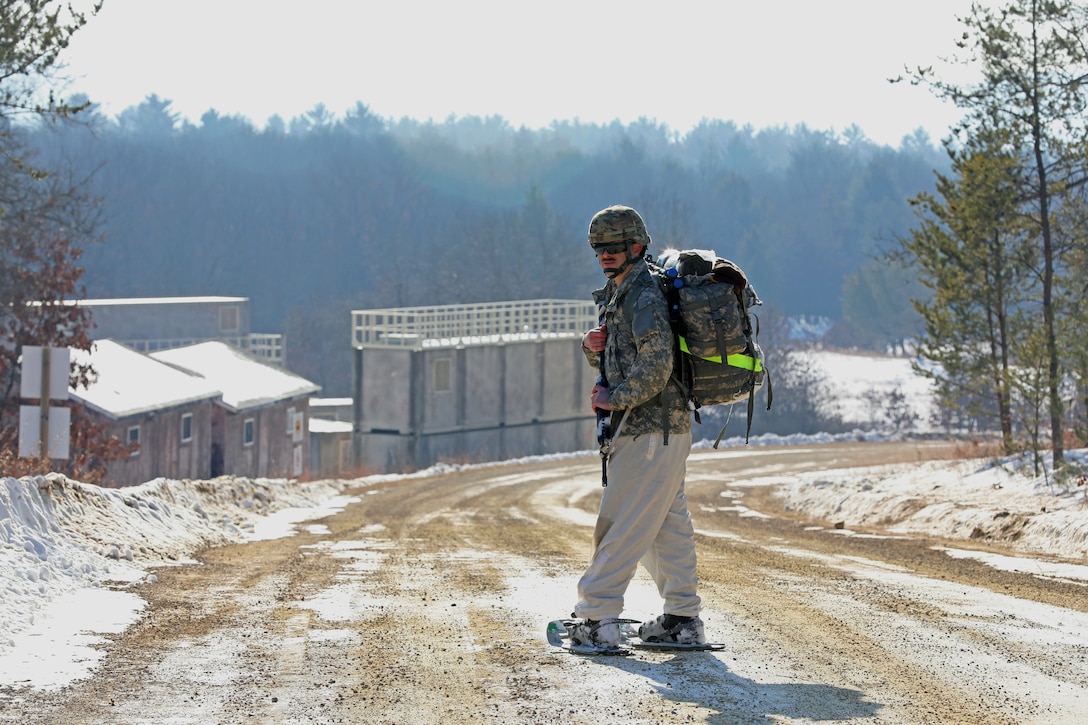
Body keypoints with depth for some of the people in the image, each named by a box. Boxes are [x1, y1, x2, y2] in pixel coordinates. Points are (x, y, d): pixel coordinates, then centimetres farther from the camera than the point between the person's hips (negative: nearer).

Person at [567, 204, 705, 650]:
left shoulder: (644, 296, -15)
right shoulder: (619, 294, 17)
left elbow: (656, 366, -23)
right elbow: (613, 358, 25)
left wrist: (616, 398, -15)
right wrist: (592, 346, 3)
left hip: (651, 428, -11)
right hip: (666, 428, 11)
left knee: (621, 524, -9)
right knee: (668, 523, 12)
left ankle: (597, 619, -8)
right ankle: (683, 619, 17)